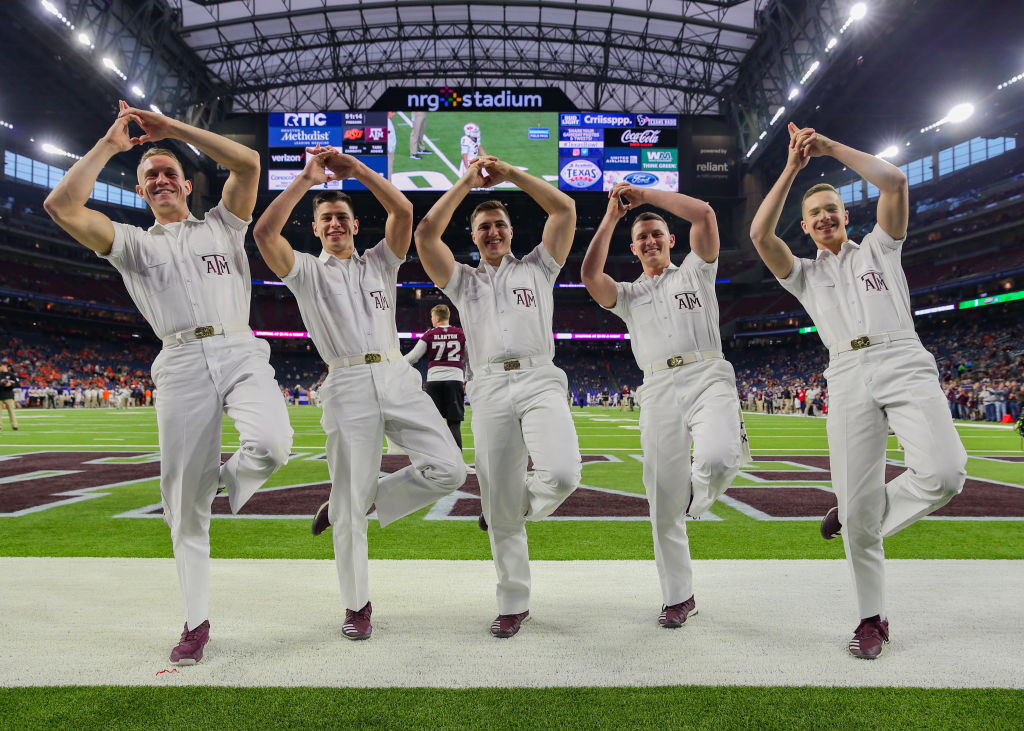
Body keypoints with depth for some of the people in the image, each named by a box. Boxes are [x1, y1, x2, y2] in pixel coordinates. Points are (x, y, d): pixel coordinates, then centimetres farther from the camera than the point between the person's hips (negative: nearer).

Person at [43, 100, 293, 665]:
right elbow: (62, 206, 4)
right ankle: (196, 622, 15)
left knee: (272, 444, -31)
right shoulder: (133, 244, 20)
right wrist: (109, 144, 12)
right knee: (185, 503, 1)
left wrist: (172, 128, 11)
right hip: (181, 367, 1)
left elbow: (248, 163, 7)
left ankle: (232, 476, 6)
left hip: (240, 353, 0)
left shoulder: (221, 226, 21)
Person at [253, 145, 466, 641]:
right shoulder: (306, 271, 15)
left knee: (448, 470, -10)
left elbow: (403, 212, 6)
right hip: (348, 387, -3)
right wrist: (306, 180, -2)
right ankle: (356, 605, 16)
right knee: (352, 497, -2)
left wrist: (355, 168, 3)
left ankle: (348, 506, 10)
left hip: (398, 379, 3)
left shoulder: (380, 263, 21)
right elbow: (264, 232, -4)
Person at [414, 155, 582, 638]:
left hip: (539, 380, 0)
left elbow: (565, 209, 13)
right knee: (499, 508, 0)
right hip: (489, 389, 1)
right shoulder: (463, 281, 22)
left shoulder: (537, 269, 22)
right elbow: (426, 233, 9)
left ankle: (516, 506, 7)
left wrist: (510, 174, 15)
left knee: (563, 475, -27)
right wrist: (466, 183, 14)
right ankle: (513, 605, 16)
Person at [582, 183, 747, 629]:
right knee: (664, 497, -1)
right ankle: (678, 597, 14)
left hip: (708, 377, -1)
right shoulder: (628, 294, 23)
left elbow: (704, 214, 6)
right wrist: (611, 217, 6)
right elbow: (590, 276, 1)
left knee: (719, 458, -31)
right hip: (659, 389, 2)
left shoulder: (695, 272, 21)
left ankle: (697, 498, 7)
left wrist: (646, 195, 10)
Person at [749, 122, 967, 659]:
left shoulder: (879, 248, 22)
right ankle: (872, 618, 11)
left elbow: (894, 181, 7)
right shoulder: (804, 274, 22)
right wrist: (792, 167, 6)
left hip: (905, 363, 0)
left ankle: (857, 518, 3)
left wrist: (831, 147, 11)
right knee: (857, 502, -6)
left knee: (943, 474, -26)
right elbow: (760, 235, 4)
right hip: (849, 378, 0)